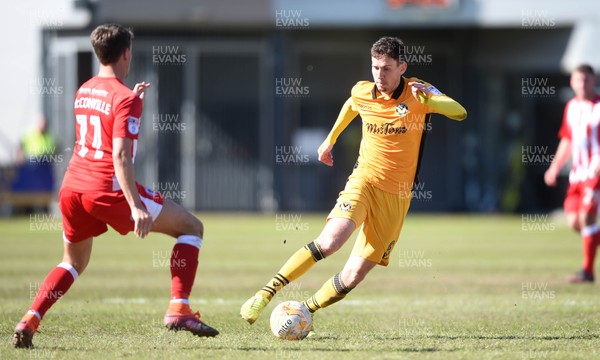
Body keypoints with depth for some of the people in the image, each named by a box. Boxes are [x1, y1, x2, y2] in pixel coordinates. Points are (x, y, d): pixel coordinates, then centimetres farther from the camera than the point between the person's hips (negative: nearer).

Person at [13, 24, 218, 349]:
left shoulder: (83, 92, 15)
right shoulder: (125, 98, -10)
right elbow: (120, 155, -20)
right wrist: (136, 206, -25)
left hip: (71, 187, 7)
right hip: (107, 188, -7)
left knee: (74, 262, 26)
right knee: (191, 227, 5)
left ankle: (29, 321, 4)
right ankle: (178, 310, -8)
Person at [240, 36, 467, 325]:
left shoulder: (417, 93, -8)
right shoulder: (361, 92, 0)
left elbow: (460, 113, -23)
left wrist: (429, 99, -40)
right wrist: (330, 139, 31)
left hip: (396, 196, 0)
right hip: (364, 182, 0)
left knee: (352, 277, -6)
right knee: (330, 241, -29)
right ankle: (266, 293, -23)